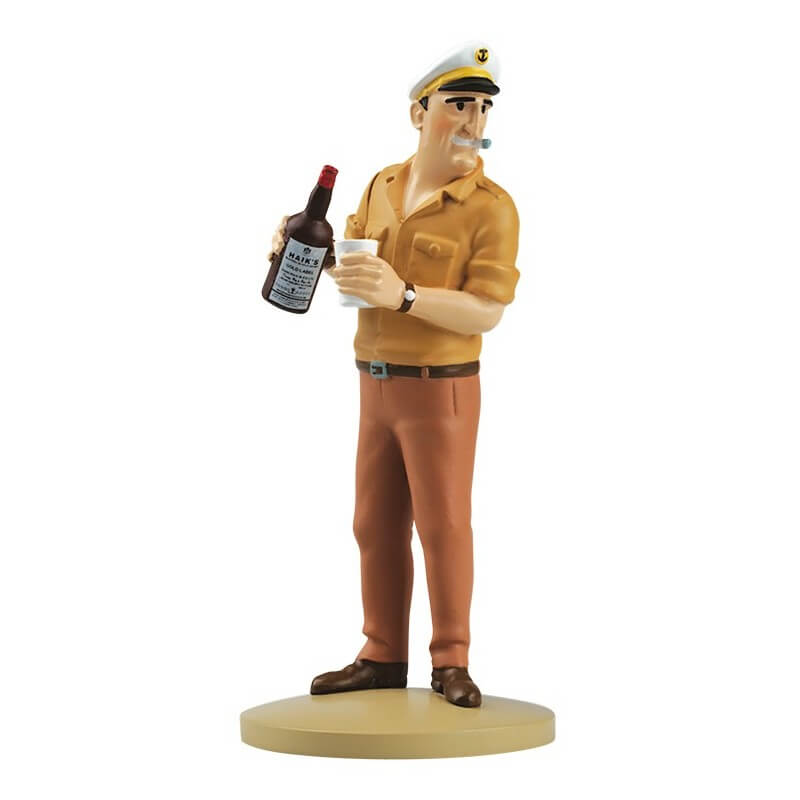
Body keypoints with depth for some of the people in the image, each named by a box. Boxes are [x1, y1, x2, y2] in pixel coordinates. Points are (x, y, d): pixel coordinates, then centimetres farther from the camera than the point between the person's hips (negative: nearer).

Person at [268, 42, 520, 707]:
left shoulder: (492, 208, -13)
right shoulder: (383, 186, 7)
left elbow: (486, 313, -20)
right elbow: (354, 263, 20)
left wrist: (402, 296, -33)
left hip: (442, 390, -6)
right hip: (379, 385, 6)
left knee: (443, 528, 0)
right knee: (378, 528, 9)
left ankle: (451, 665, 12)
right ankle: (383, 660, 19)